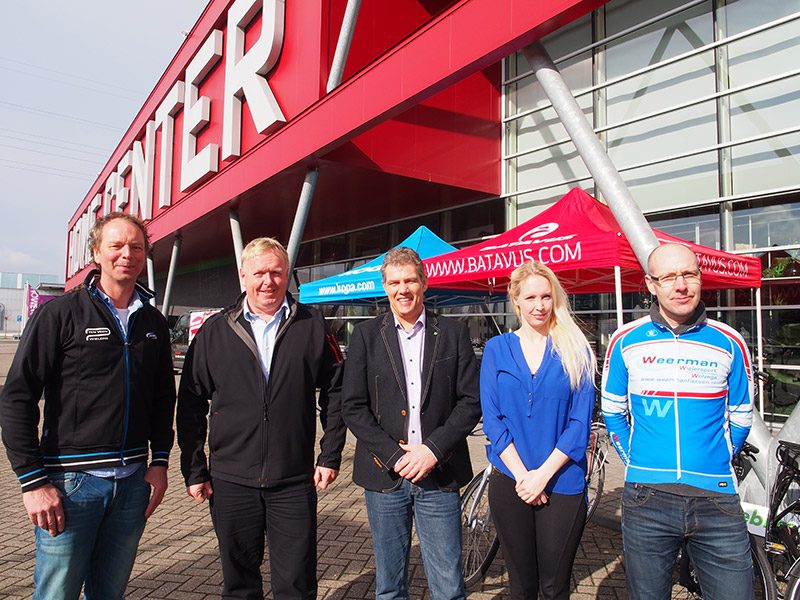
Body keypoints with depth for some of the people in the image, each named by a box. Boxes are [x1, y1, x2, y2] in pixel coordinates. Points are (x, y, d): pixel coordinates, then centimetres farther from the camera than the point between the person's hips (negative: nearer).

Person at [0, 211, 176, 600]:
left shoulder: (153, 323, 9)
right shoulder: (61, 313, -5)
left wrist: (160, 461, 8)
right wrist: (33, 481, -12)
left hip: (133, 481, 4)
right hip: (70, 481, -4)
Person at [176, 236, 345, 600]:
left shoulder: (312, 326, -1)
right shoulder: (214, 331, 1)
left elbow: (335, 391, 4)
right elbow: (191, 405, 5)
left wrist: (330, 455, 1)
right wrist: (194, 471, 3)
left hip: (295, 483, -1)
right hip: (231, 481, 1)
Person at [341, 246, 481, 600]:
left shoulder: (453, 334, 3)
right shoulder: (366, 336, 2)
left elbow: (471, 401, -1)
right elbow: (353, 407, -2)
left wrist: (433, 449, -11)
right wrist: (395, 456, -10)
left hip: (439, 476, 0)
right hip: (384, 475, 1)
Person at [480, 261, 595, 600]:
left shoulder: (575, 350, -1)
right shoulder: (497, 349, 2)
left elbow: (580, 423, -5)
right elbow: (492, 420, -2)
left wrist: (542, 474, -12)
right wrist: (522, 474, -11)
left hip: (562, 483, -1)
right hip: (510, 481, 1)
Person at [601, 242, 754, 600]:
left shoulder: (729, 343, 1)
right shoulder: (626, 341, 0)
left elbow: (740, 420, 12)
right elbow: (612, 412, 11)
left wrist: (714, 465, 7)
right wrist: (636, 462, 5)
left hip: (717, 500, 1)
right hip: (646, 499, 0)